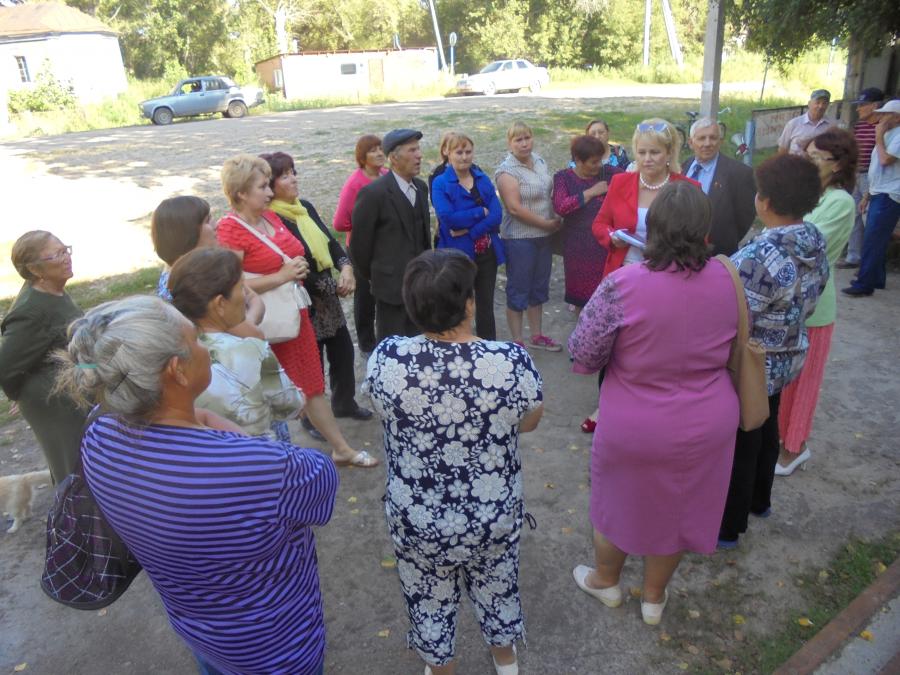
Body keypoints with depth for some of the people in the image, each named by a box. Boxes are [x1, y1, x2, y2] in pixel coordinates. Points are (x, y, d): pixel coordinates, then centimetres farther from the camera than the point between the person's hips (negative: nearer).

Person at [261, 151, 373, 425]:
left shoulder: (305, 207, 4)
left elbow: (329, 240, 5)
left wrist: (346, 267, -16)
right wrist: (335, 286, -15)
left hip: (328, 295, 8)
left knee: (343, 351, 18)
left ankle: (344, 402, 41)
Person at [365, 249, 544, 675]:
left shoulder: (386, 359, -24)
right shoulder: (512, 362, -25)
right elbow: (529, 422, -6)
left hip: (416, 518, 0)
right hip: (495, 515, 1)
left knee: (429, 599, 27)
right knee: (496, 586, 30)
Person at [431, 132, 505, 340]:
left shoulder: (483, 179, 7)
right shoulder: (440, 183, -5)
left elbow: (496, 214, -5)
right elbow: (447, 217, -19)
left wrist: (468, 230, -17)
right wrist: (480, 212, -13)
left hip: (487, 252, 4)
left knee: (486, 304, 13)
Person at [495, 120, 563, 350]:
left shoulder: (539, 160, 7)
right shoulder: (507, 171, -15)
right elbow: (515, 208, -22)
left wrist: (557, 217, 2)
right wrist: (547, 224, -16)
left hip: (543, 236, 8)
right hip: (520, 239, -7)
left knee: (539, 288, 17)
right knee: (518, 290, 4)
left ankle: (537, 336, 32)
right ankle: (517, 343, 17)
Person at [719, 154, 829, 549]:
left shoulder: (759, 257, -31)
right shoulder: (817, 245, -4)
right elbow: (805, 304, 7)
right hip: (787, 360, 8)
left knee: (738, 444, 9)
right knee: (765, 430, 27)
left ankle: (728, 527, 28)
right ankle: (759, 500, 49)